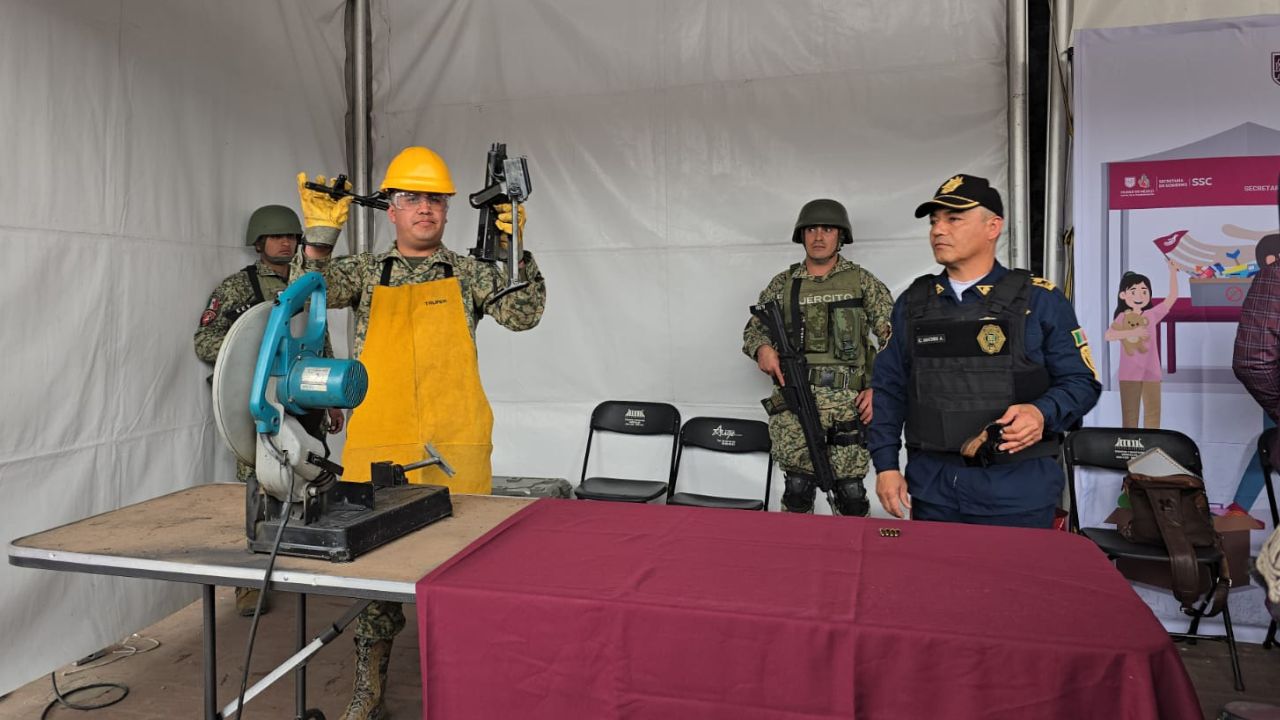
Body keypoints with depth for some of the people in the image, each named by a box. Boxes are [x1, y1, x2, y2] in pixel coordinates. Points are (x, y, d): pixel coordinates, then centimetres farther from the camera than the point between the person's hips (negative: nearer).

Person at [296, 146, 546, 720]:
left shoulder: (468, 273, 11)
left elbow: (523, 314, 0)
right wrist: (320, 240, -17)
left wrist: (516, 248, -12)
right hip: (376, 445, 1)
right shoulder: (366, 271, 13)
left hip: (455, 446, -1)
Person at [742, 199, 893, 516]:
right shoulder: (783, 284, 12)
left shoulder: (862, 281, 7)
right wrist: (762, 347, -4)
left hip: (849, 400, -1)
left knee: (850, 491, 1)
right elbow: (753, 329, 18)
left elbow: (893, 339, 6)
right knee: (798, 486, -4)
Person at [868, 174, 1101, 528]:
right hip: (932, 486, 3)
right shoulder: (913, 302, 7)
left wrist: (1043, 414, -20)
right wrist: (886, 465, 2)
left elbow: (1081, 381, 1)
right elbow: (888, 389, 8)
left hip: (1017, 489, -2)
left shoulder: (1040, 299, -1)